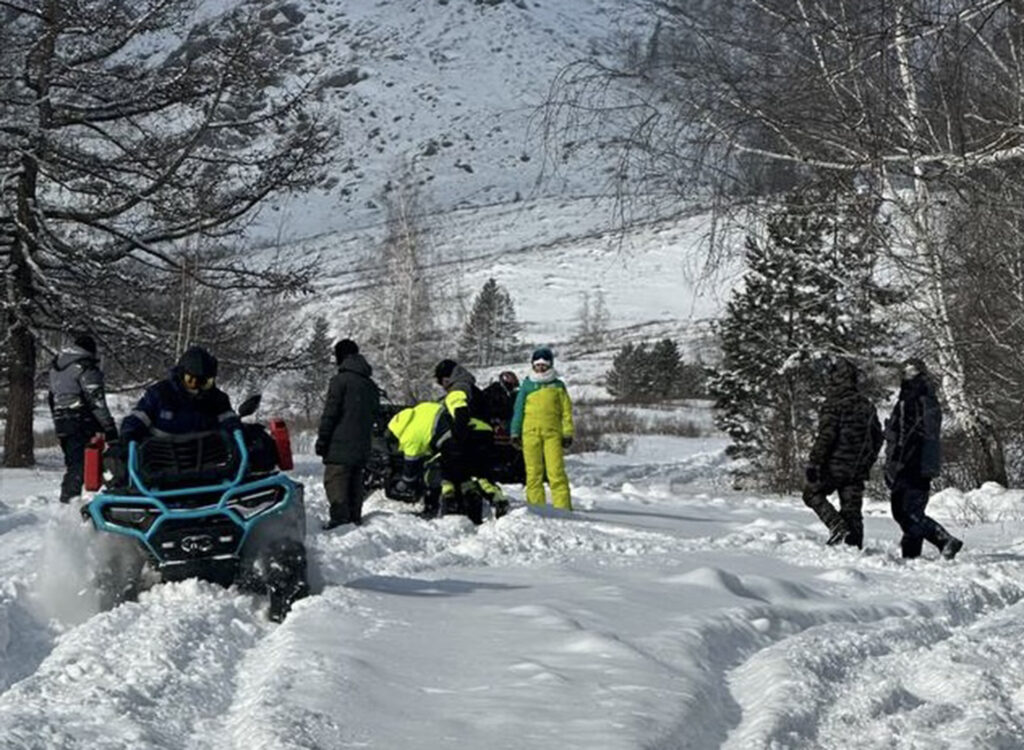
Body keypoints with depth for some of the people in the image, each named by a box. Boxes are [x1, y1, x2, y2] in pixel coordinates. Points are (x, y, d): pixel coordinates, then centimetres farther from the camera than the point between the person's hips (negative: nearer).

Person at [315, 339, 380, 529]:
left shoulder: (341, 380, -8)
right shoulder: (371, 385, 17)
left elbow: (330, 414, -10)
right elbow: (375, 414, 21)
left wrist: (321, 440, -7)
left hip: (341, 443, -7)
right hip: (363, 445, 7)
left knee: (334, 478, -11)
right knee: (355, 480, 14)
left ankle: (339, 515, -23)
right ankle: (355, 516, 12)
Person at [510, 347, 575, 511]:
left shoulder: (558, 386, 10)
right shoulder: (527, 385, 13)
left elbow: (566, 410, 9)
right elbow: (518, 409, 15)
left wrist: (567, 433, 1)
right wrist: (515, 432, 9)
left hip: (552, 432, -2)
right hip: (531, 432, 2)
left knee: (556, 470, -11)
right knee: (533, 471, 1)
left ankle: (562, 506, -12)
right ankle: (535, 505, 4)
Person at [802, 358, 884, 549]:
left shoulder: (834, 404, -12)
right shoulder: (867, 405, 11)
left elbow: (826, 435, -18)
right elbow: (877, 437, 18)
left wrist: (813, 462, -14)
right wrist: (867, 463, 26)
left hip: (835, 465, -6)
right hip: (858, 470, 6)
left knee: (812, 492, 12)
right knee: (852, 509, 9)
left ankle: (837, 526, -6)